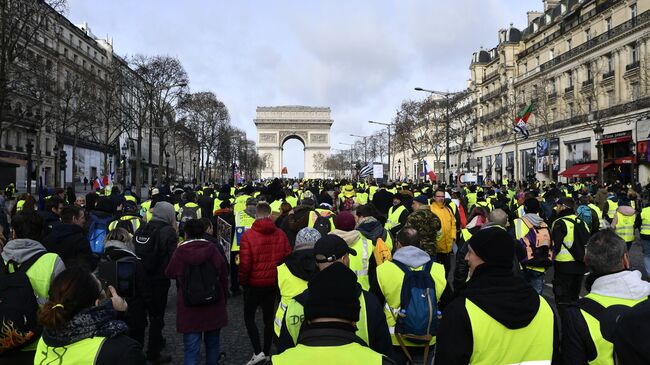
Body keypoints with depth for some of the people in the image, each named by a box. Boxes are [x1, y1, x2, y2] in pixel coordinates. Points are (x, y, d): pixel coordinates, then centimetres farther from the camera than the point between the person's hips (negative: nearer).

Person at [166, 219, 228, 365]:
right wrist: (223, 299, 15)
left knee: (191, 349, 4)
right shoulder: (213, 250, -4)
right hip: (214, 307, 2)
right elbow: (224, 277, 3)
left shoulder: (180, 252, -10)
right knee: (212, 344, 19)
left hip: (189, 309, -2)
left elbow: (169, 273, 8)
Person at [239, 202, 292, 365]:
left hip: (254, 284, -3)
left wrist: (242, 281, -1)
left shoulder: (248, 235, -17)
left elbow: (244, 263, -16)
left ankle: (258, 352, 3)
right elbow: (288, 258, -3)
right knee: (269, 317, 16)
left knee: (249, 316, 13)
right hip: (274, 283, 4)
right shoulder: (280, 234, -7)